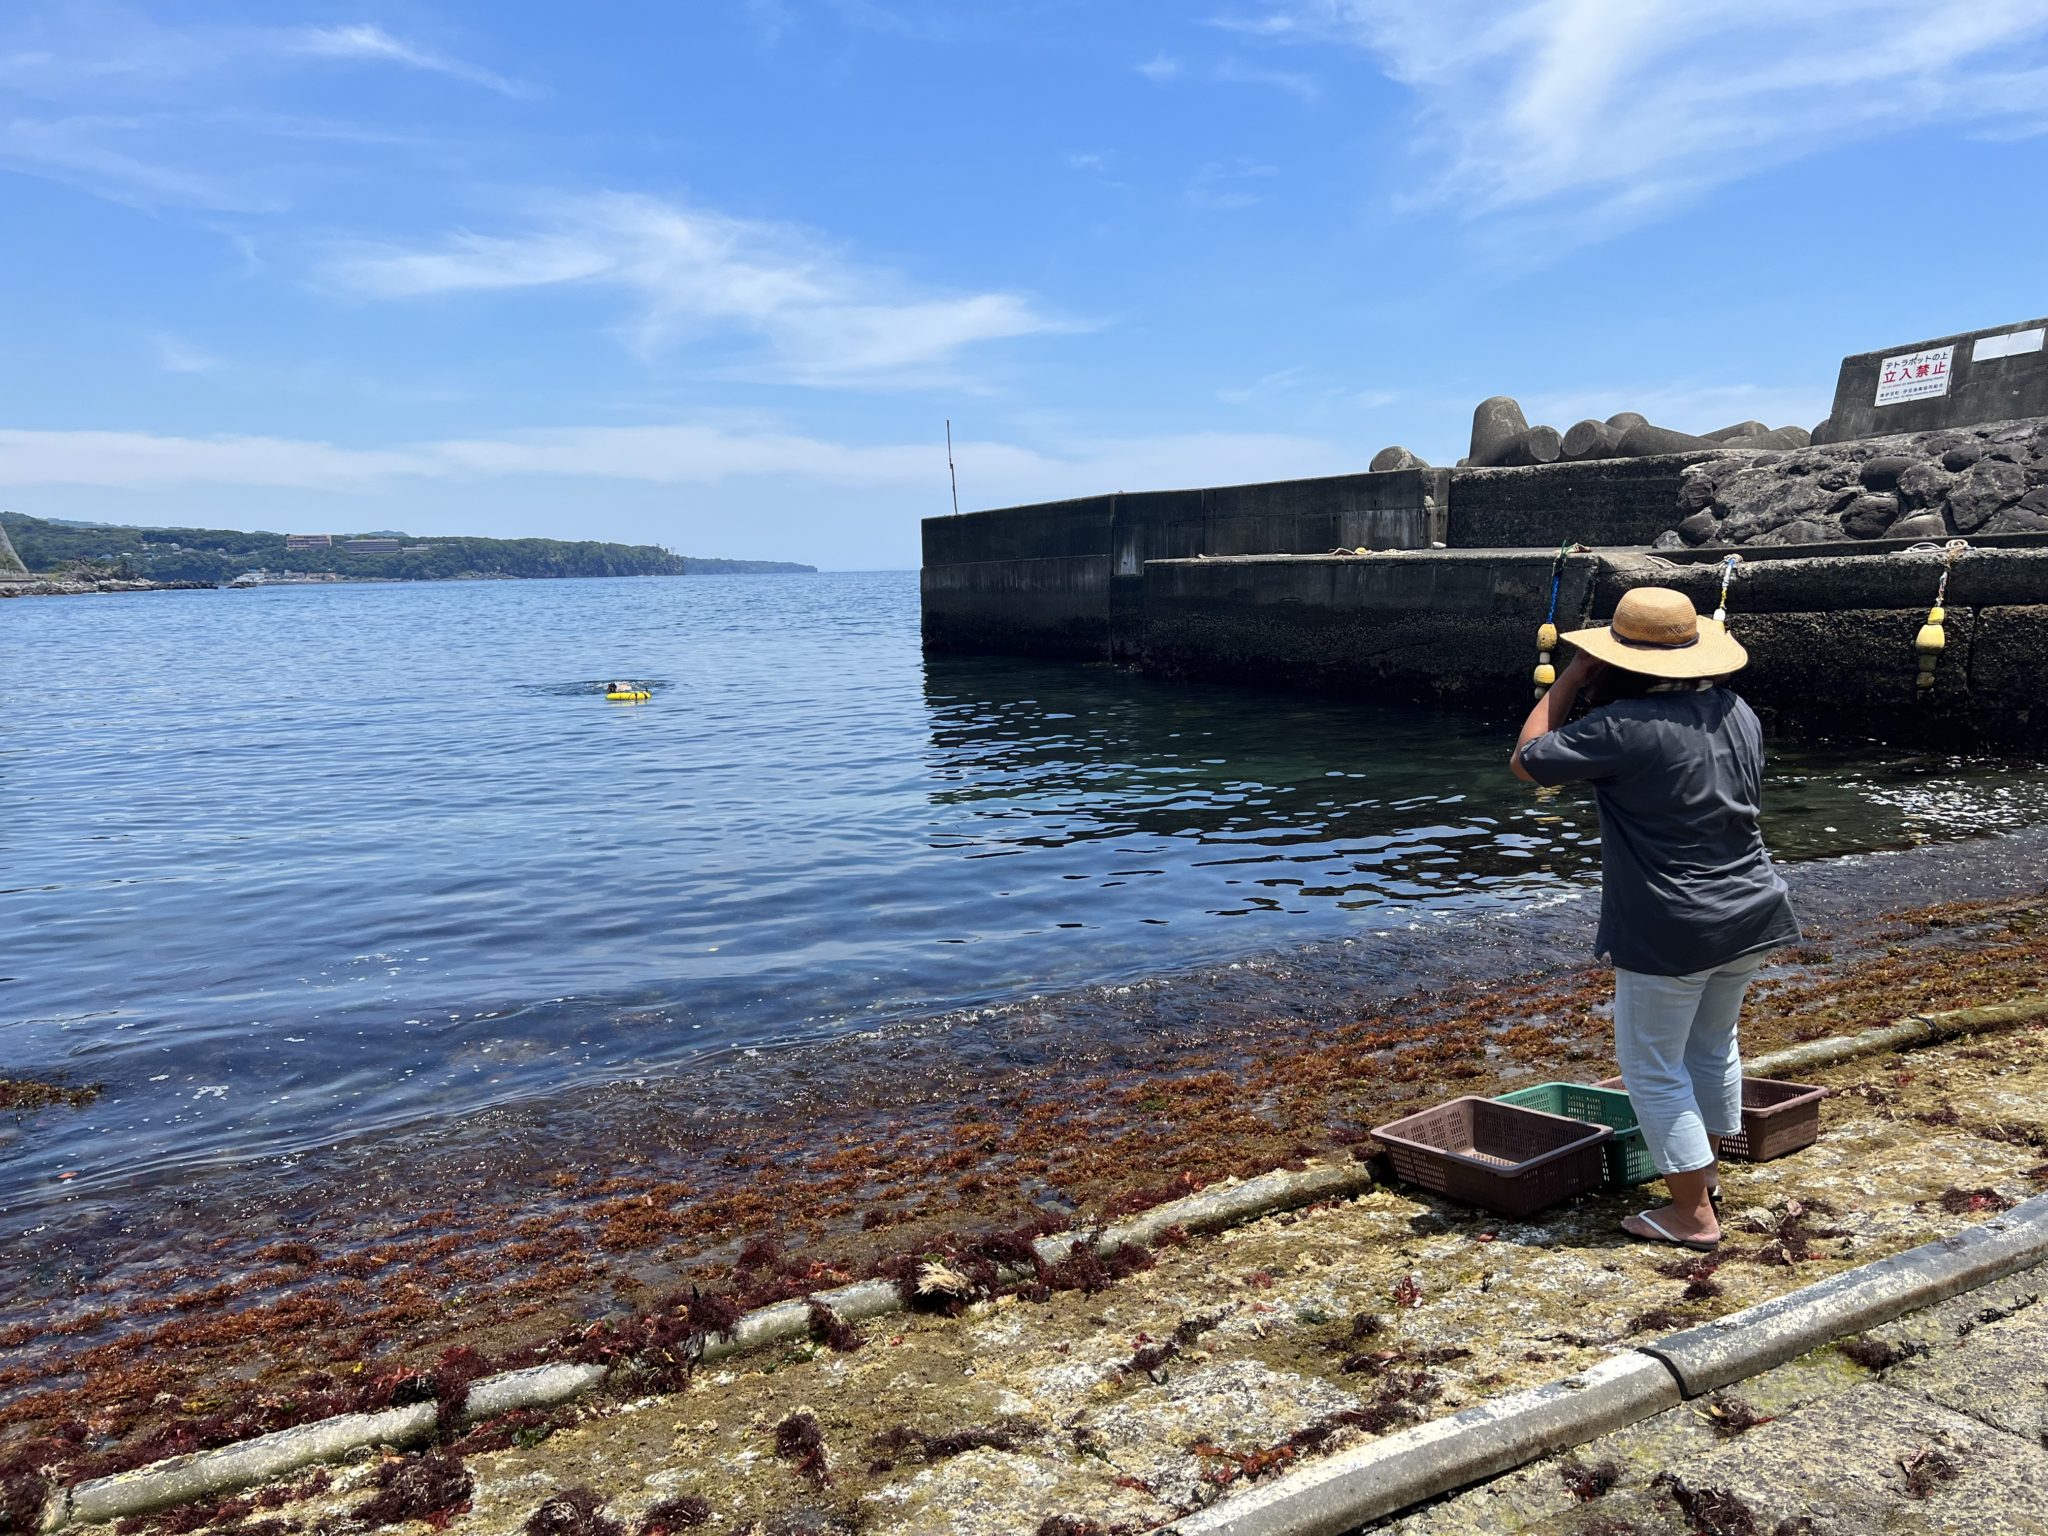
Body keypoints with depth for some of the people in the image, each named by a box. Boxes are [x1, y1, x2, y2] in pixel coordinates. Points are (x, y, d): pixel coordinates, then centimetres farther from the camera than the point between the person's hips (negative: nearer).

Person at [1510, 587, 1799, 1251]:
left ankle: (1693, 1214, 13)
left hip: (1669, 933, -8)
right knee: (1713, 1041, 26)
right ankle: (1707, 1166, 43)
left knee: (1654, 1068, 6)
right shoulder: (1738, 712, 3)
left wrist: (1571, 678, -5)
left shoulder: (1622, 727, -23)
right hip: (1750, 915, 8)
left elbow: (1525, 761, -11)